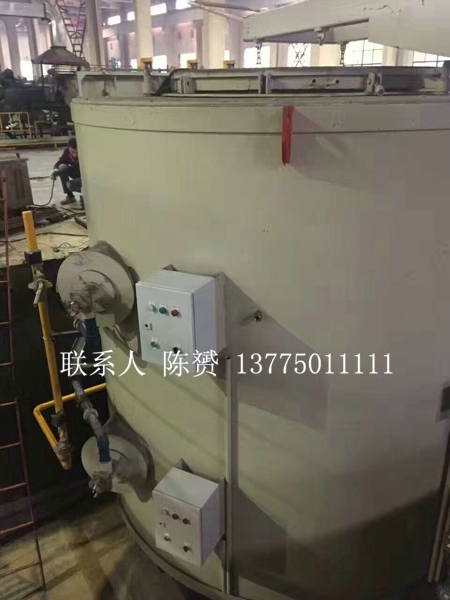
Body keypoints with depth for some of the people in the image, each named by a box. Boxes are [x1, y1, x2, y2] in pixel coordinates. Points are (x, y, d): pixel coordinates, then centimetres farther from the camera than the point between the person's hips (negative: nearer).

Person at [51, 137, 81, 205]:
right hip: (75, 172, 6)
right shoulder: (67, 151, -18)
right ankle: (70, 196, -10)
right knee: (62, 167, -24)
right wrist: (55, 170, -26)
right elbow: (59, 162, -3)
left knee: (70, 184, -32)